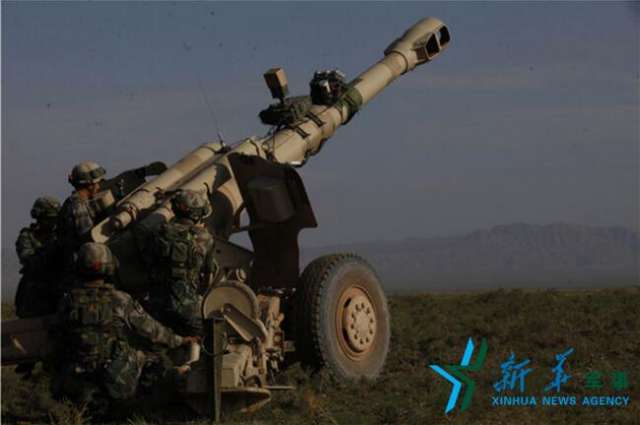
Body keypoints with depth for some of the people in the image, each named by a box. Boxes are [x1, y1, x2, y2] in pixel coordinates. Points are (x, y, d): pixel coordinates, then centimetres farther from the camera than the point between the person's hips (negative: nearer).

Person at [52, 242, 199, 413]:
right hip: (115, 384, -1)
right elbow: (152, 330, 1)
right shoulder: (120, 301, -10)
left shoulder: (67, 302, -5)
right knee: (139, 354, 23)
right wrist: (180, 341, 18)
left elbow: (60, 339, 9)